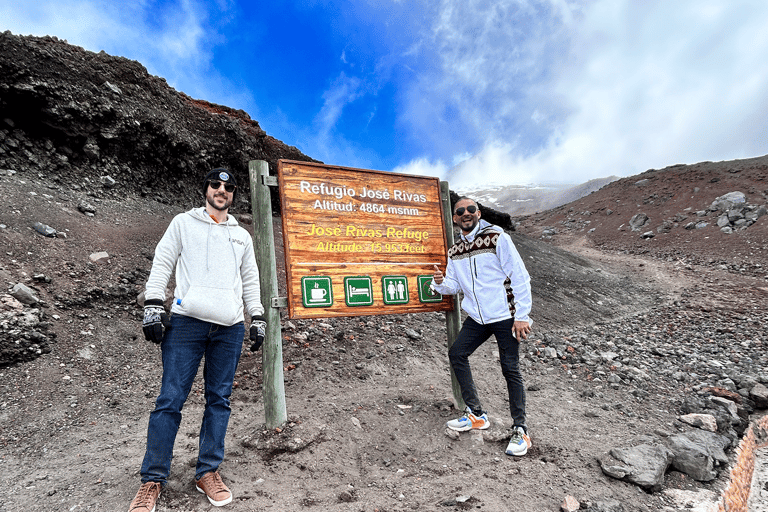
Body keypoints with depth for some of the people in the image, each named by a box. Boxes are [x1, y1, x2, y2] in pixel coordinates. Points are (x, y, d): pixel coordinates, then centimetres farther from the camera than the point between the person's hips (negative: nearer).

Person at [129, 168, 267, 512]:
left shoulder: (242, 236, 20)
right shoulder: (183, 223, 12)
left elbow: (251, 280, 19)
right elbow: (162, 263, 5)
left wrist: (257, 318, 12)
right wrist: (153, 304, -6)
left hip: (229, 328, 3)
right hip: (187, 321, -3)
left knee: (219, 399, 5)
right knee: (171, 399, -3)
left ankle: (207, 472, 16)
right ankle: (152, 480, 10)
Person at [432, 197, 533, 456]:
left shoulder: (497, 238, -10)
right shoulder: (454, 251, 8)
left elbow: (520, 277, -11)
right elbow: (454, 285, 12)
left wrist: (522, 315, -15)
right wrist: (441, 283, -12)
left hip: (505, 316, -6)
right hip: (477, 318, 6)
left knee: (510, 368, -3)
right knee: (456, 354, 3)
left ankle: (520, 430, 12)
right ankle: (476, 414, 17)